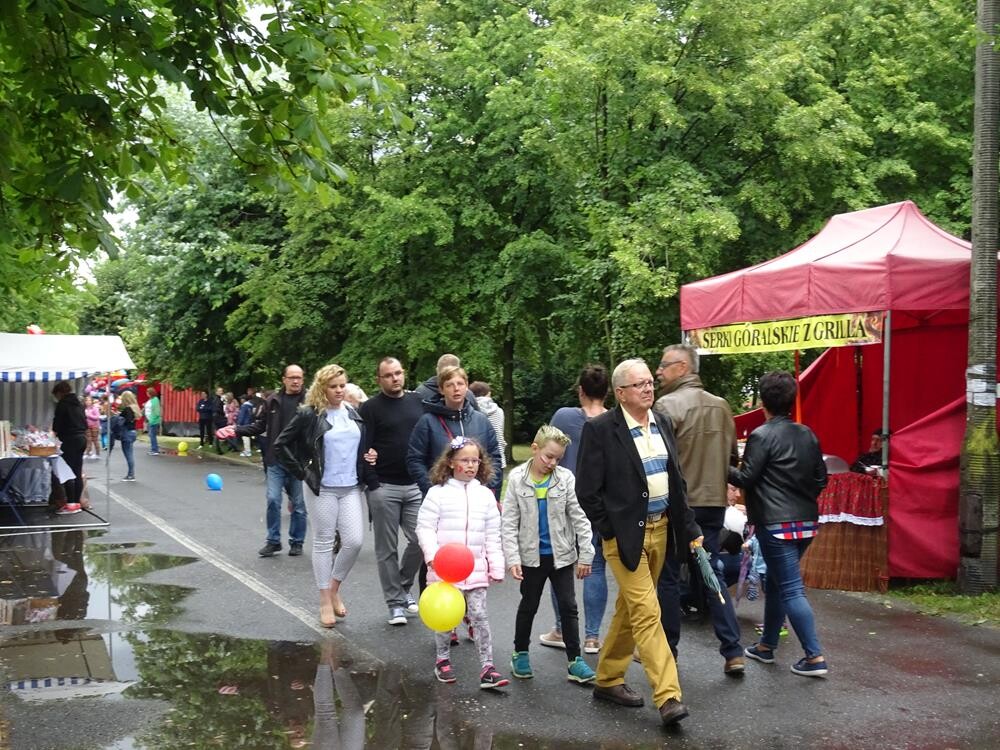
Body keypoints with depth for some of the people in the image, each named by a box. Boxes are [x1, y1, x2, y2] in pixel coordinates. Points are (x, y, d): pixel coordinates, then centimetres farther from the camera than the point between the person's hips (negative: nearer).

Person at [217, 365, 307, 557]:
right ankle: (273, 541, 16)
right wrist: (236, 430, 2)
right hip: (275, 461, 3)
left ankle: (296, 542, 21)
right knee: (273, 500, 2)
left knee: (298, 503, 8)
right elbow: (260, 426, 10)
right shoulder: (272, 401, 3)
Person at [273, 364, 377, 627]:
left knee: (354, 541, -6)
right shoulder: (309, 415, -5)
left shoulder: (355, 413, 8)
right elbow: (280, 444, -3)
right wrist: (302, 472, -5)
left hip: (352, 488, 4)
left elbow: (366, 446, 18)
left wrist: (369, 477, 5)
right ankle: (325, 602, 13)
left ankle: (334, 587, 18)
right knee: (323, 543, 3)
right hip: (324, 489, -3)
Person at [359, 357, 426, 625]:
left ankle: (404, 586, 23)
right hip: (383, 488, -3)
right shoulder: (370, 408, -2)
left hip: (416, 485, 3)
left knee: (421, 540, -1)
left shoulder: (419, 401, 9)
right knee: (387, 548, 3)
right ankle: (395, 603, 14)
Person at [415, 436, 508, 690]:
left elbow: (493, 535, 9)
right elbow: (425, 527, -5)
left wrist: (496, 567, 7)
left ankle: (487, 666, 1)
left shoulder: (485, 495, 5)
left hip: (475, 567, 2)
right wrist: (432, 555, -18)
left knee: (479, 615, -2)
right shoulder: (438, 493, -4)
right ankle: (442, 660, 28)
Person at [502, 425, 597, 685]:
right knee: (528, 606, 13)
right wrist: (512, 559, -12)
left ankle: (575, 661, 8)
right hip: (531, 556, 0)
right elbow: (509, 522, -6)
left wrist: (585, 555, -5)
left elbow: (579, 518, -3)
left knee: (568, 606, 3)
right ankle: (520, 653, 29)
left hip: (562, 555, 1)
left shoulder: (565, 478, -6)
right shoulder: (517, 478, -7)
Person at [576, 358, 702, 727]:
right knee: (647, 612, -9)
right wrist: (610, 532, -10)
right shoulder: (600, 429, -11)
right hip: (625, 534, -7)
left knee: (630, 609, 15)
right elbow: (588, 489, -10)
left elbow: (676, 480, 14)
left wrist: (689, 527, 10)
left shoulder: (662, 423, 9)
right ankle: (668, 696, -8)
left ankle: (608, 679, 28)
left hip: (660, 529, 7)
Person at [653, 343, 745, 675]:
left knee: (667, 577, 7)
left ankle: (666, 649, 16)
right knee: (712, 574, 12)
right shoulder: (721, 406, 8)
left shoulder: (668, 405, -13)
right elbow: (733, 455, 14)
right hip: (714, 503, 6)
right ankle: (733, 652, 6)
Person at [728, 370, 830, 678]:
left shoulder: (761, 436, -12)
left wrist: (725, 469, 6)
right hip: (807, 520, 7)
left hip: (776, 523, -7)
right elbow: (821, 479, 11)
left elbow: (746, 479, -10)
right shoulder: (807, 435, 8)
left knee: (791, 589, -4)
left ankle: (815, 657, -6)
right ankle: (766, 645, 29)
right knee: (775, 582, 19)